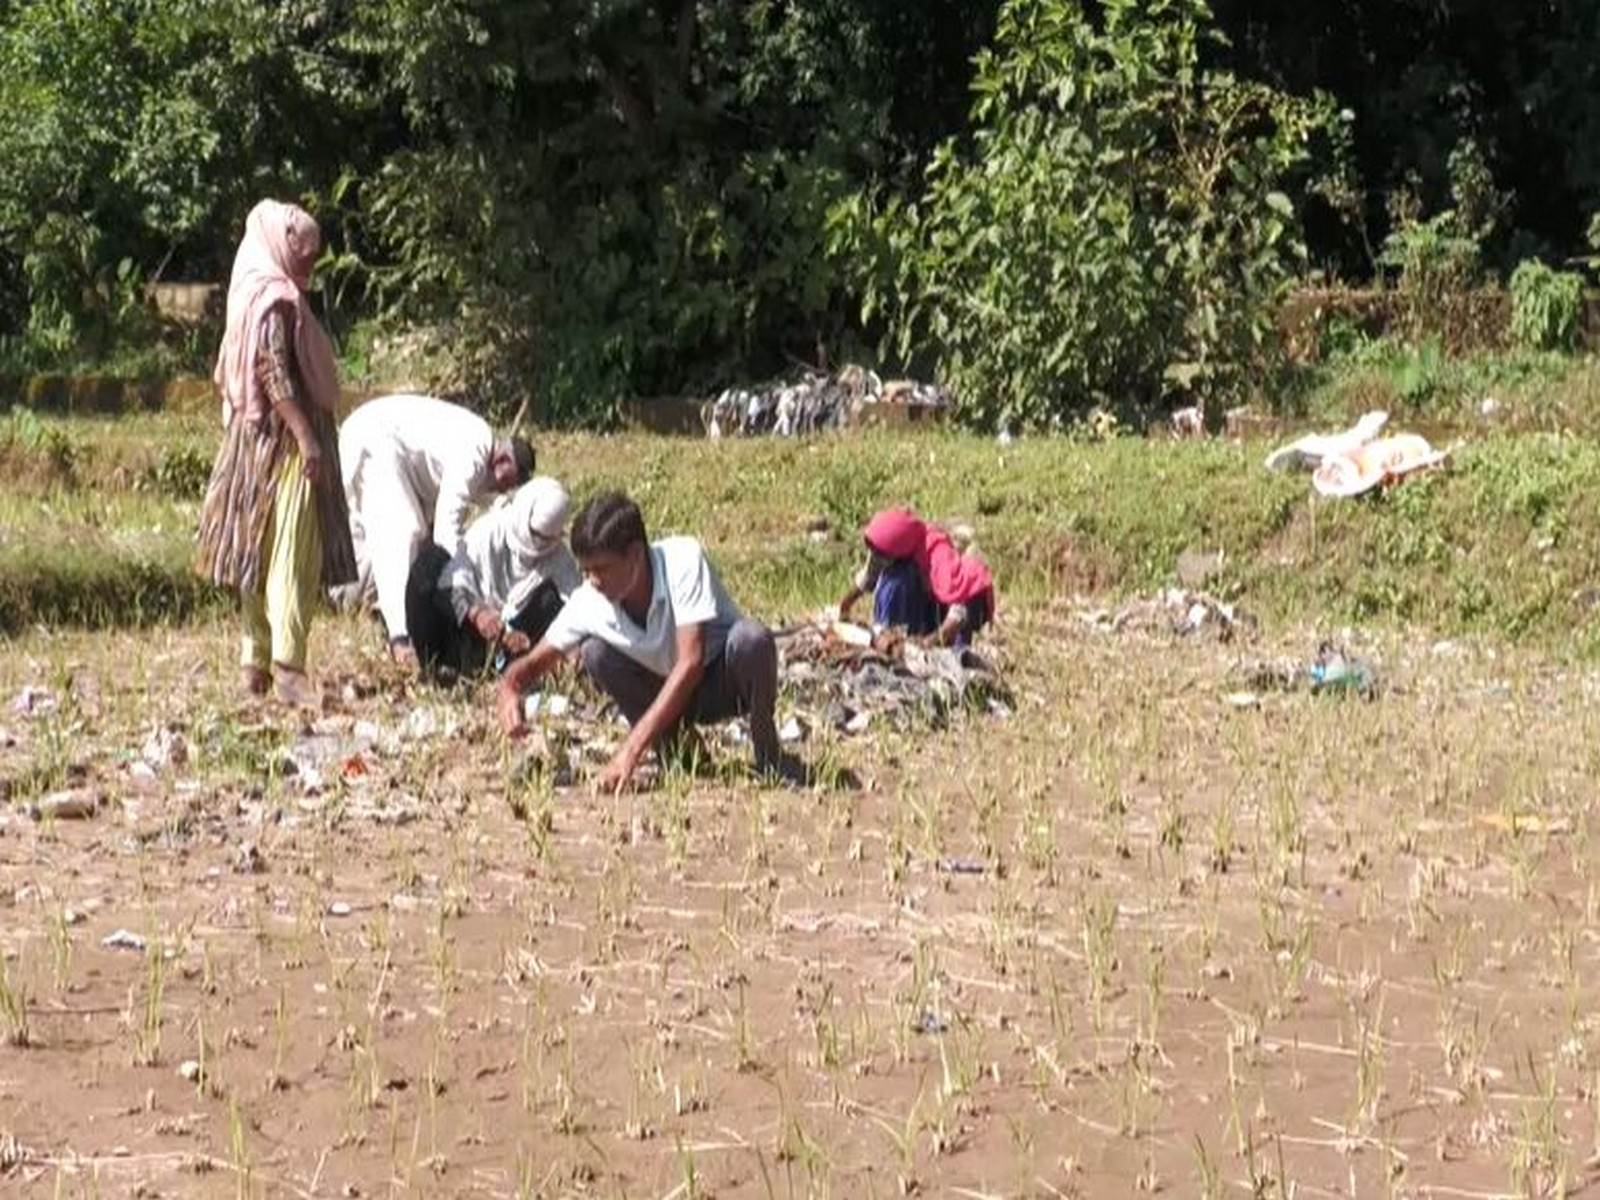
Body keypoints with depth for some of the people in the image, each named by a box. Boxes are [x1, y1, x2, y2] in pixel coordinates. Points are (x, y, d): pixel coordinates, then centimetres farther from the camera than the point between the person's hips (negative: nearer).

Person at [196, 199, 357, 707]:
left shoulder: (260, 295, 15)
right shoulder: (277, 300, -13)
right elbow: (276, 375, -22)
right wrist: (307, 437, -24)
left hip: (260, 441, 10)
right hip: (285, 439, -10)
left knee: (261, 553, 11)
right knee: (293, 554, -12)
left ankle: (257, 662, 15)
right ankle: (287, 667, -15)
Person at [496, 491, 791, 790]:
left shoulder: (684, 559, -29)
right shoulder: (588, 603, -17)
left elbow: (690, 662, -36)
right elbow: (533, 663, -5)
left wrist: (632, 749, -40)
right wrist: (509, 691, -32)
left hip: (729, 680, -4)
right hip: (671, 694, 4)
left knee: (751, 638, -36)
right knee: (594, 653, -19)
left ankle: (769, 762, -12)